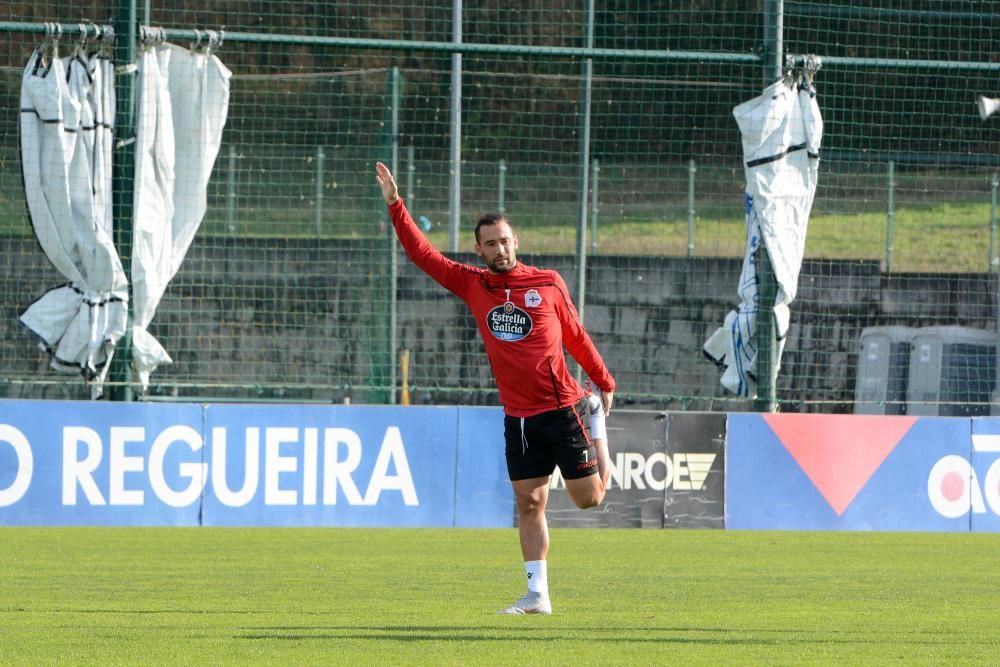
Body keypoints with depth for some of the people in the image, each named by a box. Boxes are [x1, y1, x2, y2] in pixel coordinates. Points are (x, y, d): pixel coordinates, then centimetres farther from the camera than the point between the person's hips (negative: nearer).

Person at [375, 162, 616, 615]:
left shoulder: (548, 284, -1)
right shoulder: (473, 286, 4)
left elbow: (575, 336, 10)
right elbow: (422, 254, 4)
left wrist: (604, 384, 14)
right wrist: (395, 206, -2)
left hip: (563, 409, -2)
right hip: (518, 417, 2)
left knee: (588, 498, 4)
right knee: (528, 504, 0)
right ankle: (537, 594, 4)